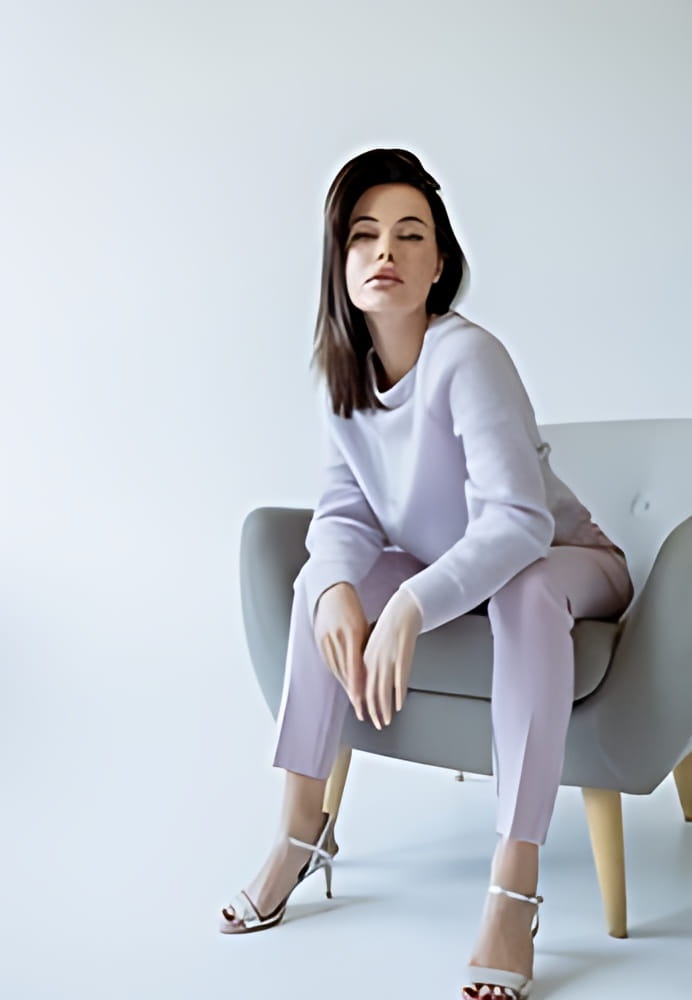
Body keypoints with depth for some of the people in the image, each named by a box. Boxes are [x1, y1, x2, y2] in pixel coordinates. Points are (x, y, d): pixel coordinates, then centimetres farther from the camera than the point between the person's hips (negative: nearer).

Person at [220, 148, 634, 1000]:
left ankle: (513, 893, -34)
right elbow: (344, 512, -8)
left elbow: (517, 521, -36)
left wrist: (410, 609, -47)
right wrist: (340, 589, -30)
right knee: (321, 581, -13)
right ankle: (301, 829, -6)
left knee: (527, 592, -38)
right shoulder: (344, 372, -7)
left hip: (567, 563, -6)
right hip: (445, 573, 6)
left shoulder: (466, 356, -28)